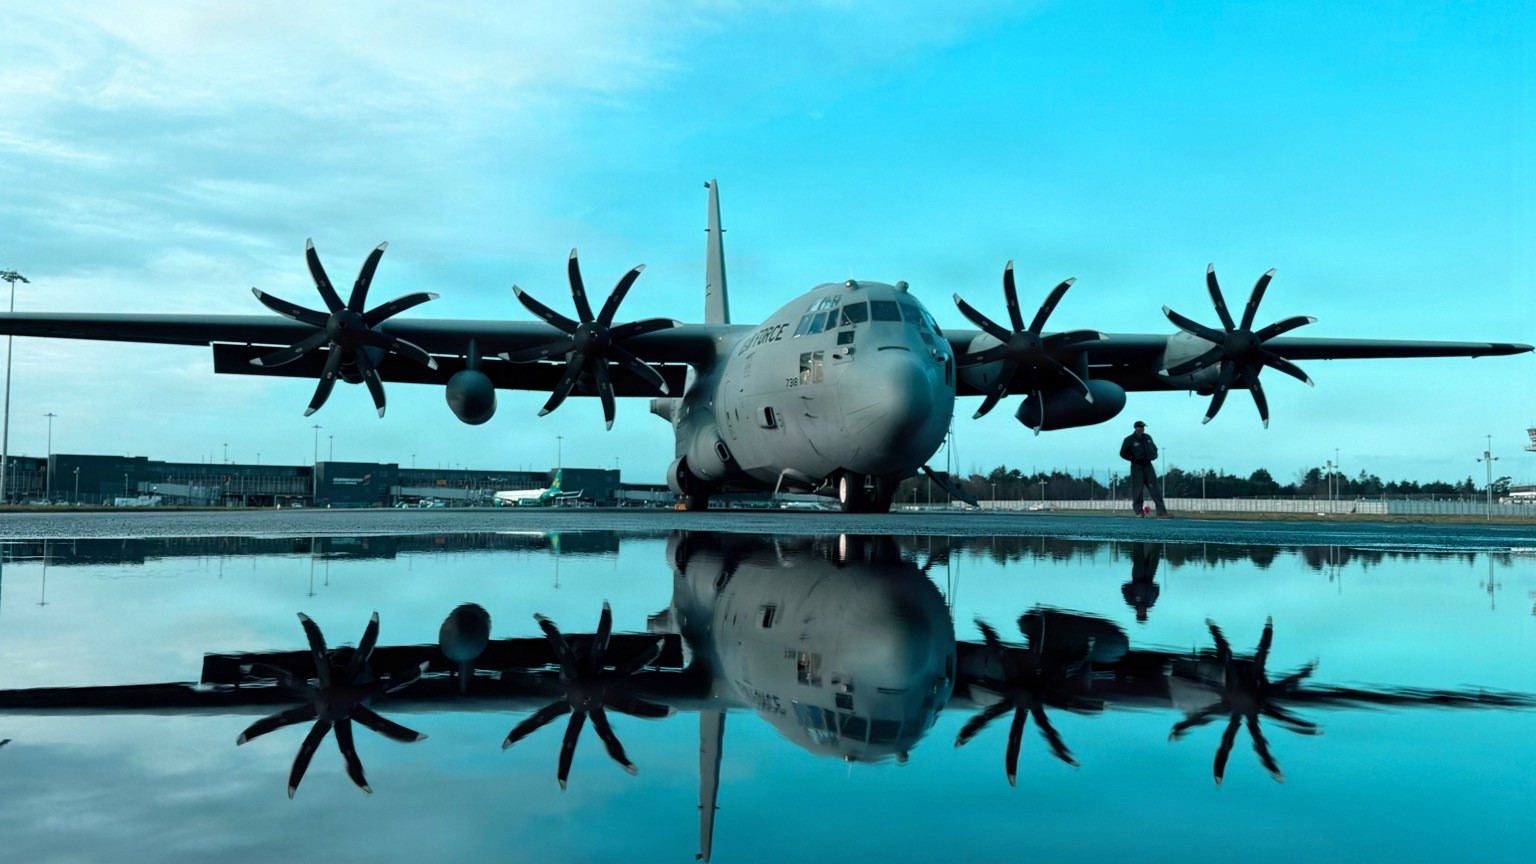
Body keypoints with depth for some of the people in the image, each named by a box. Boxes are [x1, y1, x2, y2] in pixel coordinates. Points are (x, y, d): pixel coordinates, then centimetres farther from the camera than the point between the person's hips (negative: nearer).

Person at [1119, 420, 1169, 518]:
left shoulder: (1147, 437, 15)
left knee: (1155, 489, -3)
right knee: (1137, 489, -4)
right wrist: (1133, 458, -11)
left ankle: (1161, 512, -6)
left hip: (1148, 465, 5)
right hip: (1137, 466, -4)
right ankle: (1139, 511, 6)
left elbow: (1154, 448, 28)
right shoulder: (1129, 439, -2)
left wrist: (1154, 456, 8)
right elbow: (1123, 453, -4)